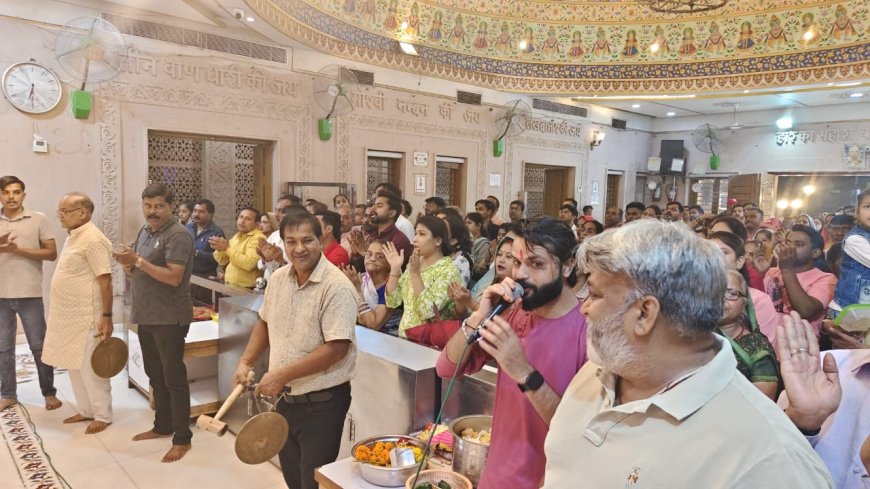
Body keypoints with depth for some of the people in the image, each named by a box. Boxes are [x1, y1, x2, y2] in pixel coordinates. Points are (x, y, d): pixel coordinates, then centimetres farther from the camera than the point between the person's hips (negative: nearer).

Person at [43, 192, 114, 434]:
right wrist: (61, 313, 21)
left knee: (90, 368, 0)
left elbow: (105, 281, -21)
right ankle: (85, 410, 30)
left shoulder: (93, 239, -19)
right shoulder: (73, 237, 11)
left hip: (86, 317, -10)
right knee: (74, 366, 17)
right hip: (69, 316, 10)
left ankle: (103, 415, 13)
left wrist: (107, 317, -22)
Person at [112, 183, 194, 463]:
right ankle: (163, 426, 34)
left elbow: (174, 277, -24)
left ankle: (182, 439, 9)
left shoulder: (177, 235, -16)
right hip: (146, 316, 9)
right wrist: (127, 264, -4)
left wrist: (138, 261, -23)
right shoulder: (145, 231, 12)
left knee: (174, 378, -1)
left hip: (169, 319, -9)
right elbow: (140, 272, 17)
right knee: (155, 376, 19)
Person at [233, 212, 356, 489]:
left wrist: (282, 375, -22)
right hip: (285, 397, 7)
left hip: (321, 402, -7)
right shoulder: (278, 279, 2)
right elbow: (265, 322, 17)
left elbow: (336, 348, -25)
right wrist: (246, 362, 5)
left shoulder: (336, 287, -22)